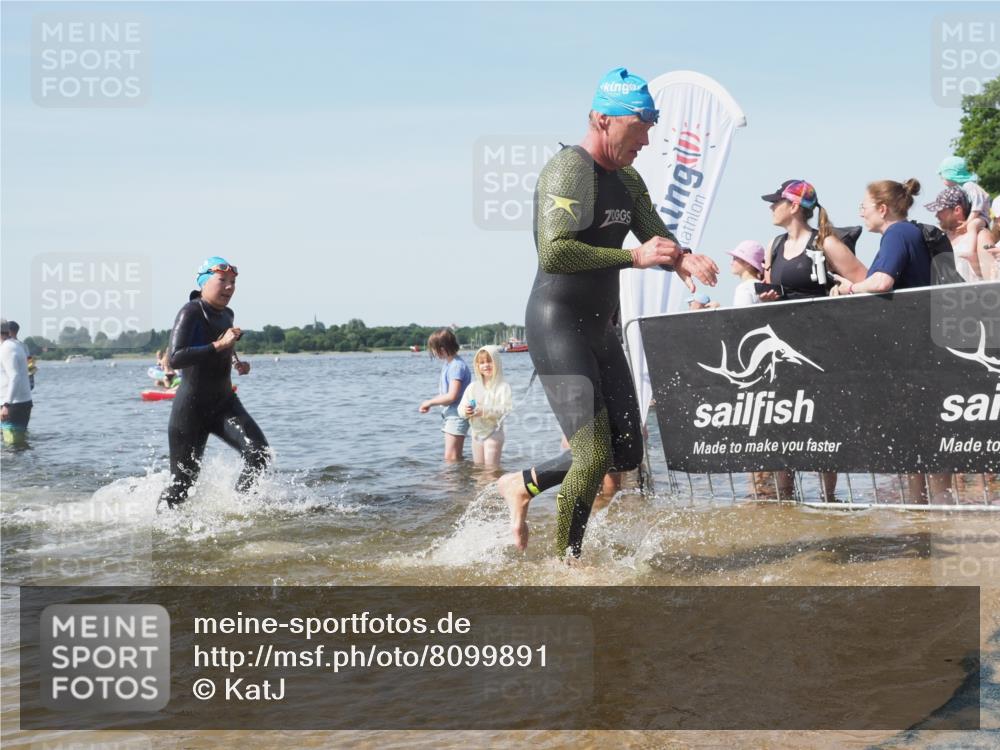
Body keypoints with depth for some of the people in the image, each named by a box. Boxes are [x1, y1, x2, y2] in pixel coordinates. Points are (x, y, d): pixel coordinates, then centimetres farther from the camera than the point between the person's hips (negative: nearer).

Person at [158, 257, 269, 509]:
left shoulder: (227, 314, 9)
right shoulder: (191, 312, -14)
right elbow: (175, 359, -29)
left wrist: (236, 362, 11)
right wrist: (219, 345, -32)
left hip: (225, 403, 6)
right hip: (191, 407, -6)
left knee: (259, 454, -17)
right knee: (183, 481, 0)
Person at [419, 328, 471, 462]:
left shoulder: (457, 366, -20)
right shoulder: (448, 363, 11)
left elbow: (452, 396, -25)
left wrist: (430, 402, -13)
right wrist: (430, 403, 4)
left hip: (457, 416, -10)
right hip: (449, 415, 10)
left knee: (450, 458, -11)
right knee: (455, 457, 14)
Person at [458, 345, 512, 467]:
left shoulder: (503, 386, -9)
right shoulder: (473, 386, 7)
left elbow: (505, 409, -19)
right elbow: (461, 408, 4)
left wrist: (484, 411, -28)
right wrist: (465, 411, -20)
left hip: (493, 433, -6)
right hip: (476, 433, 6)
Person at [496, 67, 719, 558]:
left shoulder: (628, 180, 13)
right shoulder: (567, 171, -16)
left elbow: (656, 235, 11)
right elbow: (555, 253, -28)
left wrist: (681, 258, -13)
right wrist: (635, 257, -28)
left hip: (599, 328, 9)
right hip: (557, 327, -9)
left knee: (627, 453, 10)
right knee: (594, 455, -13)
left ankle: (523, 484, 26)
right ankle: (565, 562, 3)